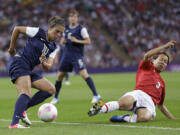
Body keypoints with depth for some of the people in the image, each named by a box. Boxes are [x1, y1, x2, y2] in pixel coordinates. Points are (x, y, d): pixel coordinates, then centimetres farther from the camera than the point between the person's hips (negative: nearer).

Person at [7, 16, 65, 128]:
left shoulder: (54, 48, 13)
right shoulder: (38, 32, -4)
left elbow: (48, 67, 4)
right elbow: (17, 29, 4)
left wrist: (44, 63, -19)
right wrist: (12, 48, 8)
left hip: (28, 70, 8)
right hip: (19, 63, -8)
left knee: (51, 90, 3)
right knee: (26, 93, -27)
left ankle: (22, 109, -2)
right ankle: (14, 124, -40)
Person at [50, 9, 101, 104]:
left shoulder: (81, 29, -6)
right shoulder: (66, 28, 11)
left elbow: (88, 41, -8)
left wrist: (77, 40, -19)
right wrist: (62, 41, 1)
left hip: (77, 55, -6)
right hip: (66, 54, 6)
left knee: (84, 74, -19)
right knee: (59, 76, 7)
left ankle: (96, 95, -14)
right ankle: (55, 98, 22)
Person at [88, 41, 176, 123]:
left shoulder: (162, 83, 36)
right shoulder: (146, 66, 25)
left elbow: (161, 105, 40)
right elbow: (147, 55, 1)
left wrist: (173, 119, 34)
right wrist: (165, 46, 7)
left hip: (149, 102, 3)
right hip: (139, 93, -3)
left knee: (146, 116, -37)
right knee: (127, 102, -41)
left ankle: (125, 118, -18)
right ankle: (102, 107, -28)